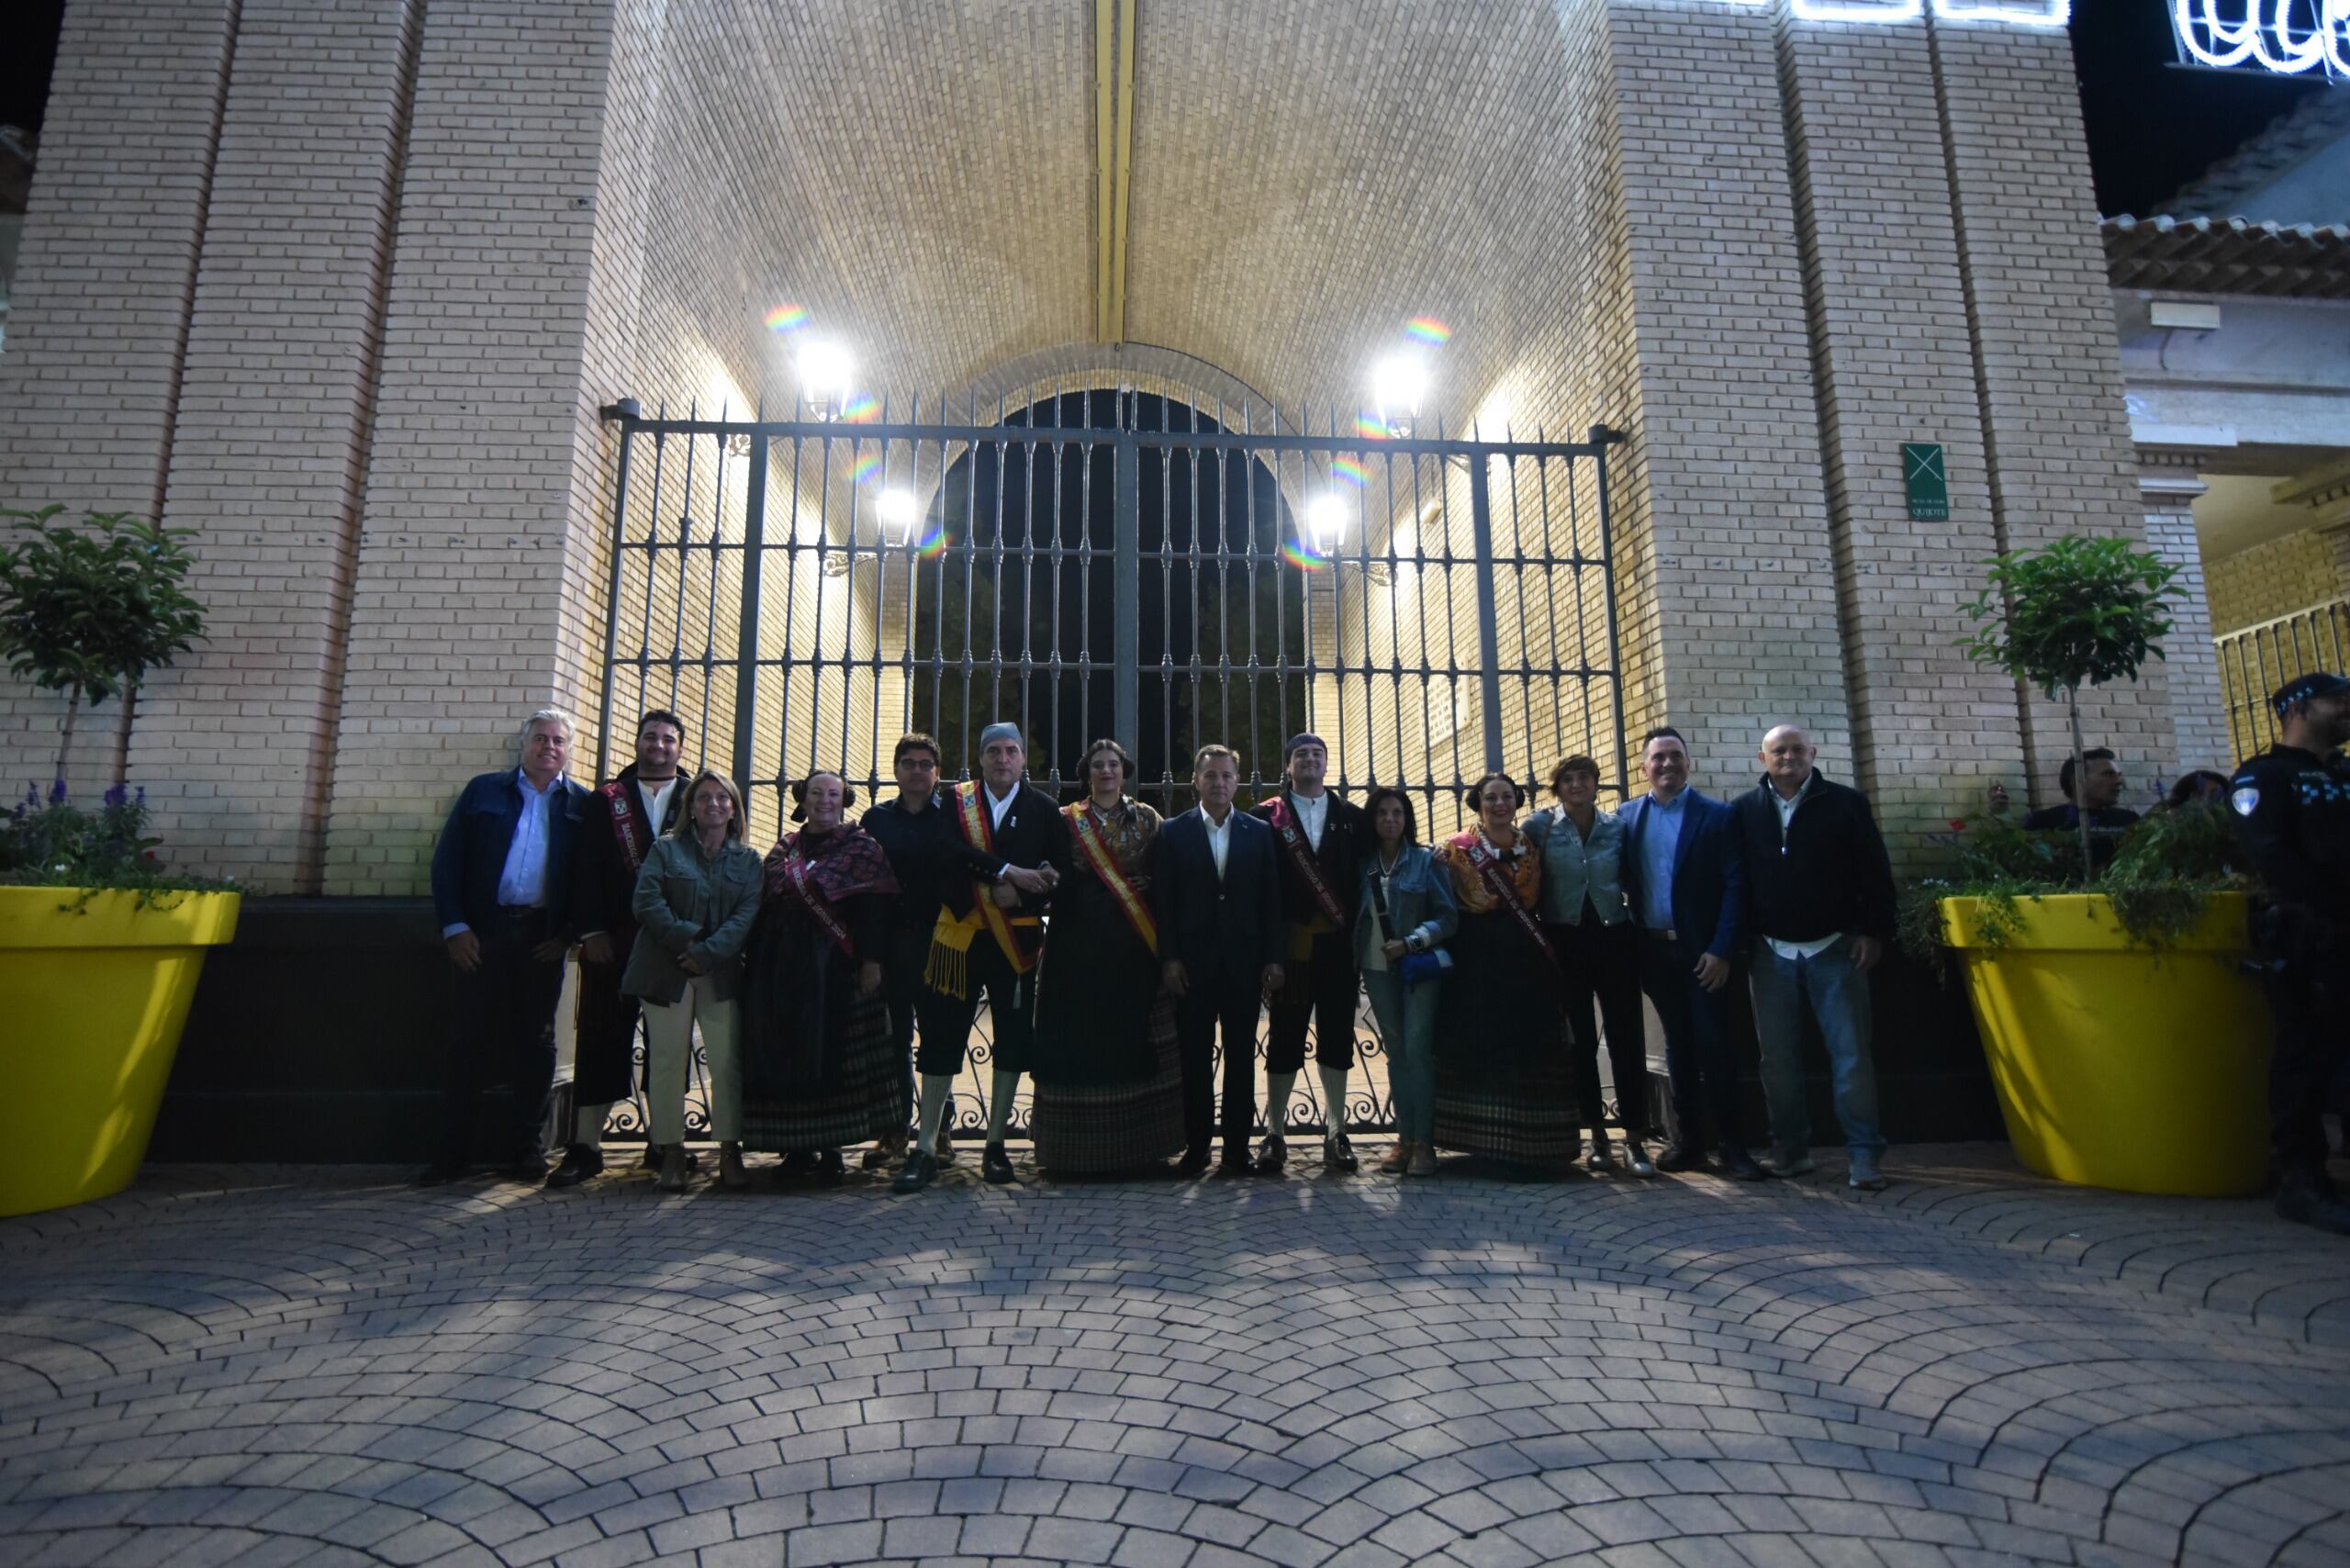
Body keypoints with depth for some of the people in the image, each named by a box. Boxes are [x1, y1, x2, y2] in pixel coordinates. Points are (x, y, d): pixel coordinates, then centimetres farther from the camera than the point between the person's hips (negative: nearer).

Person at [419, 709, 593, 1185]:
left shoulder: (582, 805, 8)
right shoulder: (483, 790, 10)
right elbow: (447, 860, 5)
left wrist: (569, 934, -4)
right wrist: (454, 926, -3)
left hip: (543, 937, 0)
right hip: (482, 932, 0)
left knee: (535, 1043, 5)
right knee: (468, 1040, 3)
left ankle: (524, 1148, 15)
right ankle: (454, 1150, 13)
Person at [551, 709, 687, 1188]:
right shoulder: (607, 800, 9)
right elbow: (586, 868, 2)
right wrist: (591, 931, -7)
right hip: (613, 941, 0)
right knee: (602, 1040, 2)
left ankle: (663, 1143, 15)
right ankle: (586, 1146, 8)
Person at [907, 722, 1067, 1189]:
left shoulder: (1044, 810, 4)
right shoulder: (954, 804, 3)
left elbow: (1060, 874, 0)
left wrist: (1021, 894, -18)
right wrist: (993, 889, -17)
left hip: (1018, 940, 1)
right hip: (959, 936, -1)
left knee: (1012, 1040, 6)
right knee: (942, 1039, 1)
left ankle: (995, 1146, 21)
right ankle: (925, 1148, 12)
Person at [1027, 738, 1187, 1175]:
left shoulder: (1146, 819, 9)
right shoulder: (1067, 821, 7)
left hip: (1134, 947, 1)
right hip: (1079, 948, -1)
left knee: (1132, 1036, 2)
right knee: (1080, 1039, 0)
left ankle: (1136, 1144, 13)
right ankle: (1080, 1149, 10)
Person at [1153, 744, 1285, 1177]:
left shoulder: (1259, 832, 8)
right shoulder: (1174, 832, 5)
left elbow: (1271, 899, 5)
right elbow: (1163, 899, 1)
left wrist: (1273, 958, -1)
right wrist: (1168, 957, -6)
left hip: (1243, 961, 1)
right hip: (1192, 961, -1)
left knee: (1241, 1056, 6)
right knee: (1195, 1057, 4)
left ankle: (1237, 1146, 16)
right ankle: (1196, 1146, 14)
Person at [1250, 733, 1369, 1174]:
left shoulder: (1352, 817, 10)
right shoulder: (1267, 816, 2)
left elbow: (1364, 872, 5)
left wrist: (1356, 927, -4)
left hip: (1337, 943, 2)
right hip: (1290, 943, -2)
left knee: (1337, 1036, 6)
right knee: (1284, 1037, 4)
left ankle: (1336, 1134, 16)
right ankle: (1274, 1134, 13)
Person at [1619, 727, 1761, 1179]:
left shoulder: (1717, 815, -2)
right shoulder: (1628, 816, 7)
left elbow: (1734, 885, -7)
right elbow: (1622, 880, 7)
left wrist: (1722, 950, -13)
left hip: (1701, 950, -3)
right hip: (1654, 950, 3)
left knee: (1713, 1045, -1)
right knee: (1677, 1044, 11)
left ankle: (1730, 1143, 10)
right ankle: (1687, 1138, 19)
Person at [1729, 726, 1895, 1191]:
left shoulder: (1846, 803, 2)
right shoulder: (1743, 811, 5)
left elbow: (1876, 873, 1)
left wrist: (1873, 932, -6)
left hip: (1835, 948, -1)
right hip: (1772, 952, 2)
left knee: (1851, 1054, -1)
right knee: (1778, 1057, 7)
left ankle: (1864, 1154, 6)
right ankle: (1790, 1147, 18)